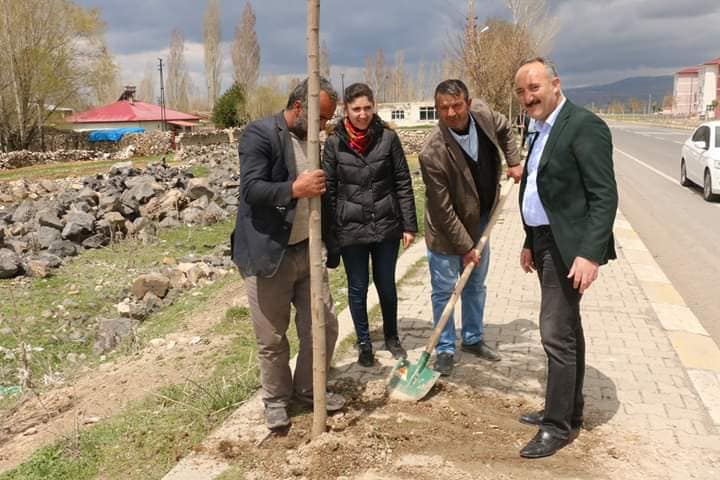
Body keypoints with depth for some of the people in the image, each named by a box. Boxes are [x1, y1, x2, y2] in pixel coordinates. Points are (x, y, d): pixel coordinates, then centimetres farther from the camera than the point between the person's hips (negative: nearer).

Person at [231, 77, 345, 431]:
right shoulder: (259, 133, -11)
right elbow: (251, 189, -20)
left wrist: (329, 249, 19)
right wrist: (295, 189, -33)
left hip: (307, 252, 7)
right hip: (268, 255, -6)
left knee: (324, 325, 9)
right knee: (272, 339, 6)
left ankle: (308, 388, 31)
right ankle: (276, 399, 28)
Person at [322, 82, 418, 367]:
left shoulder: (388, 138, -3)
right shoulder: (335, 143, -4)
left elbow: (403, 183, -1)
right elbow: (329, 190, -1)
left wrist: (409, 225, -3)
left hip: (386, 226, 1)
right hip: (350, 229, 0)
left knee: (386, 284, 14)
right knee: (358, 288, 10)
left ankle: (391, 337, 33)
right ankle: (364, 343, 27)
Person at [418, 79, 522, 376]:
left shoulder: (482, 113, -13)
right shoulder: (433, 153, -31)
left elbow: (505, 129, 14)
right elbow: (443, 211, -24)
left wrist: (513, 162, 4)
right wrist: (465, 247, -18)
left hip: (479, 221, 6)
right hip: (447, 231, -6)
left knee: (476, 285, 20)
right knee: (444, 291, 6)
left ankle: (472, 339, 38)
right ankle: (445, 350, 23)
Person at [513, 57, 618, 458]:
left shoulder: (584, 126, -15)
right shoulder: (542, 131, 14)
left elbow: (605, 196, -20)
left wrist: (590, 253, -25)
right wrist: (530, 243, 20)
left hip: (569, 245, -9)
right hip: (545, 241, 9)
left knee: (557, 333, -7)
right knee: (567, 330, 17)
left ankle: (559, 425, 6)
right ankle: (569, 411, 29)